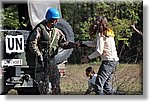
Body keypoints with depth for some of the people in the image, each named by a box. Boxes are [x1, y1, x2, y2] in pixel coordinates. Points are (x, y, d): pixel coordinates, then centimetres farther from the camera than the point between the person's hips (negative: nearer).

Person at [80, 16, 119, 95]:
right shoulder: (108, 32, 17)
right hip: (114, 61, 10)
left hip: (108, 61, -10)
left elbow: (99, 51, -15)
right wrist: (82, 43, 21)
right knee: (106, 83, 19)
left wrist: (88, 57, -3)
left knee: (98, 84, -14)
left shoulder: (101, 34, -10)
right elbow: (95, 43, 26)